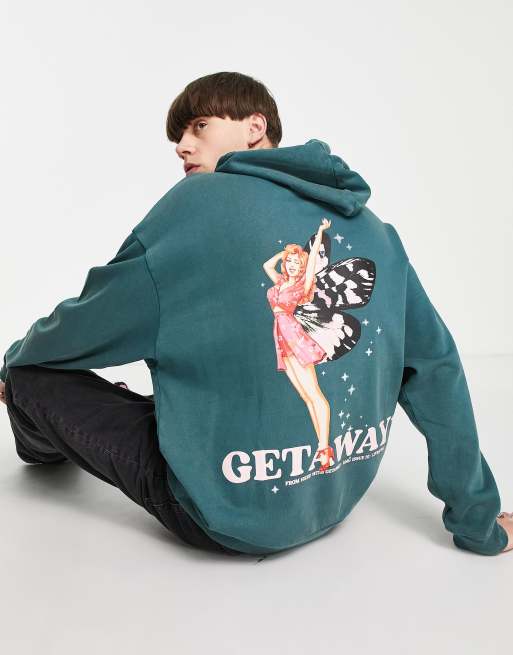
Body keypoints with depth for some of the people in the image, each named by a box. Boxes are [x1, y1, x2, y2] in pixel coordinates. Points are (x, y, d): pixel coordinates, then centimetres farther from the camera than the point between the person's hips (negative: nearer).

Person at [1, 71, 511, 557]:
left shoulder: (201, 200, -13)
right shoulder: (373, 228, 3)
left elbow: (90, 327, -6)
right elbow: (437, 367, 3)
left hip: (230, 516, -6)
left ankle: (48, 442, 40)